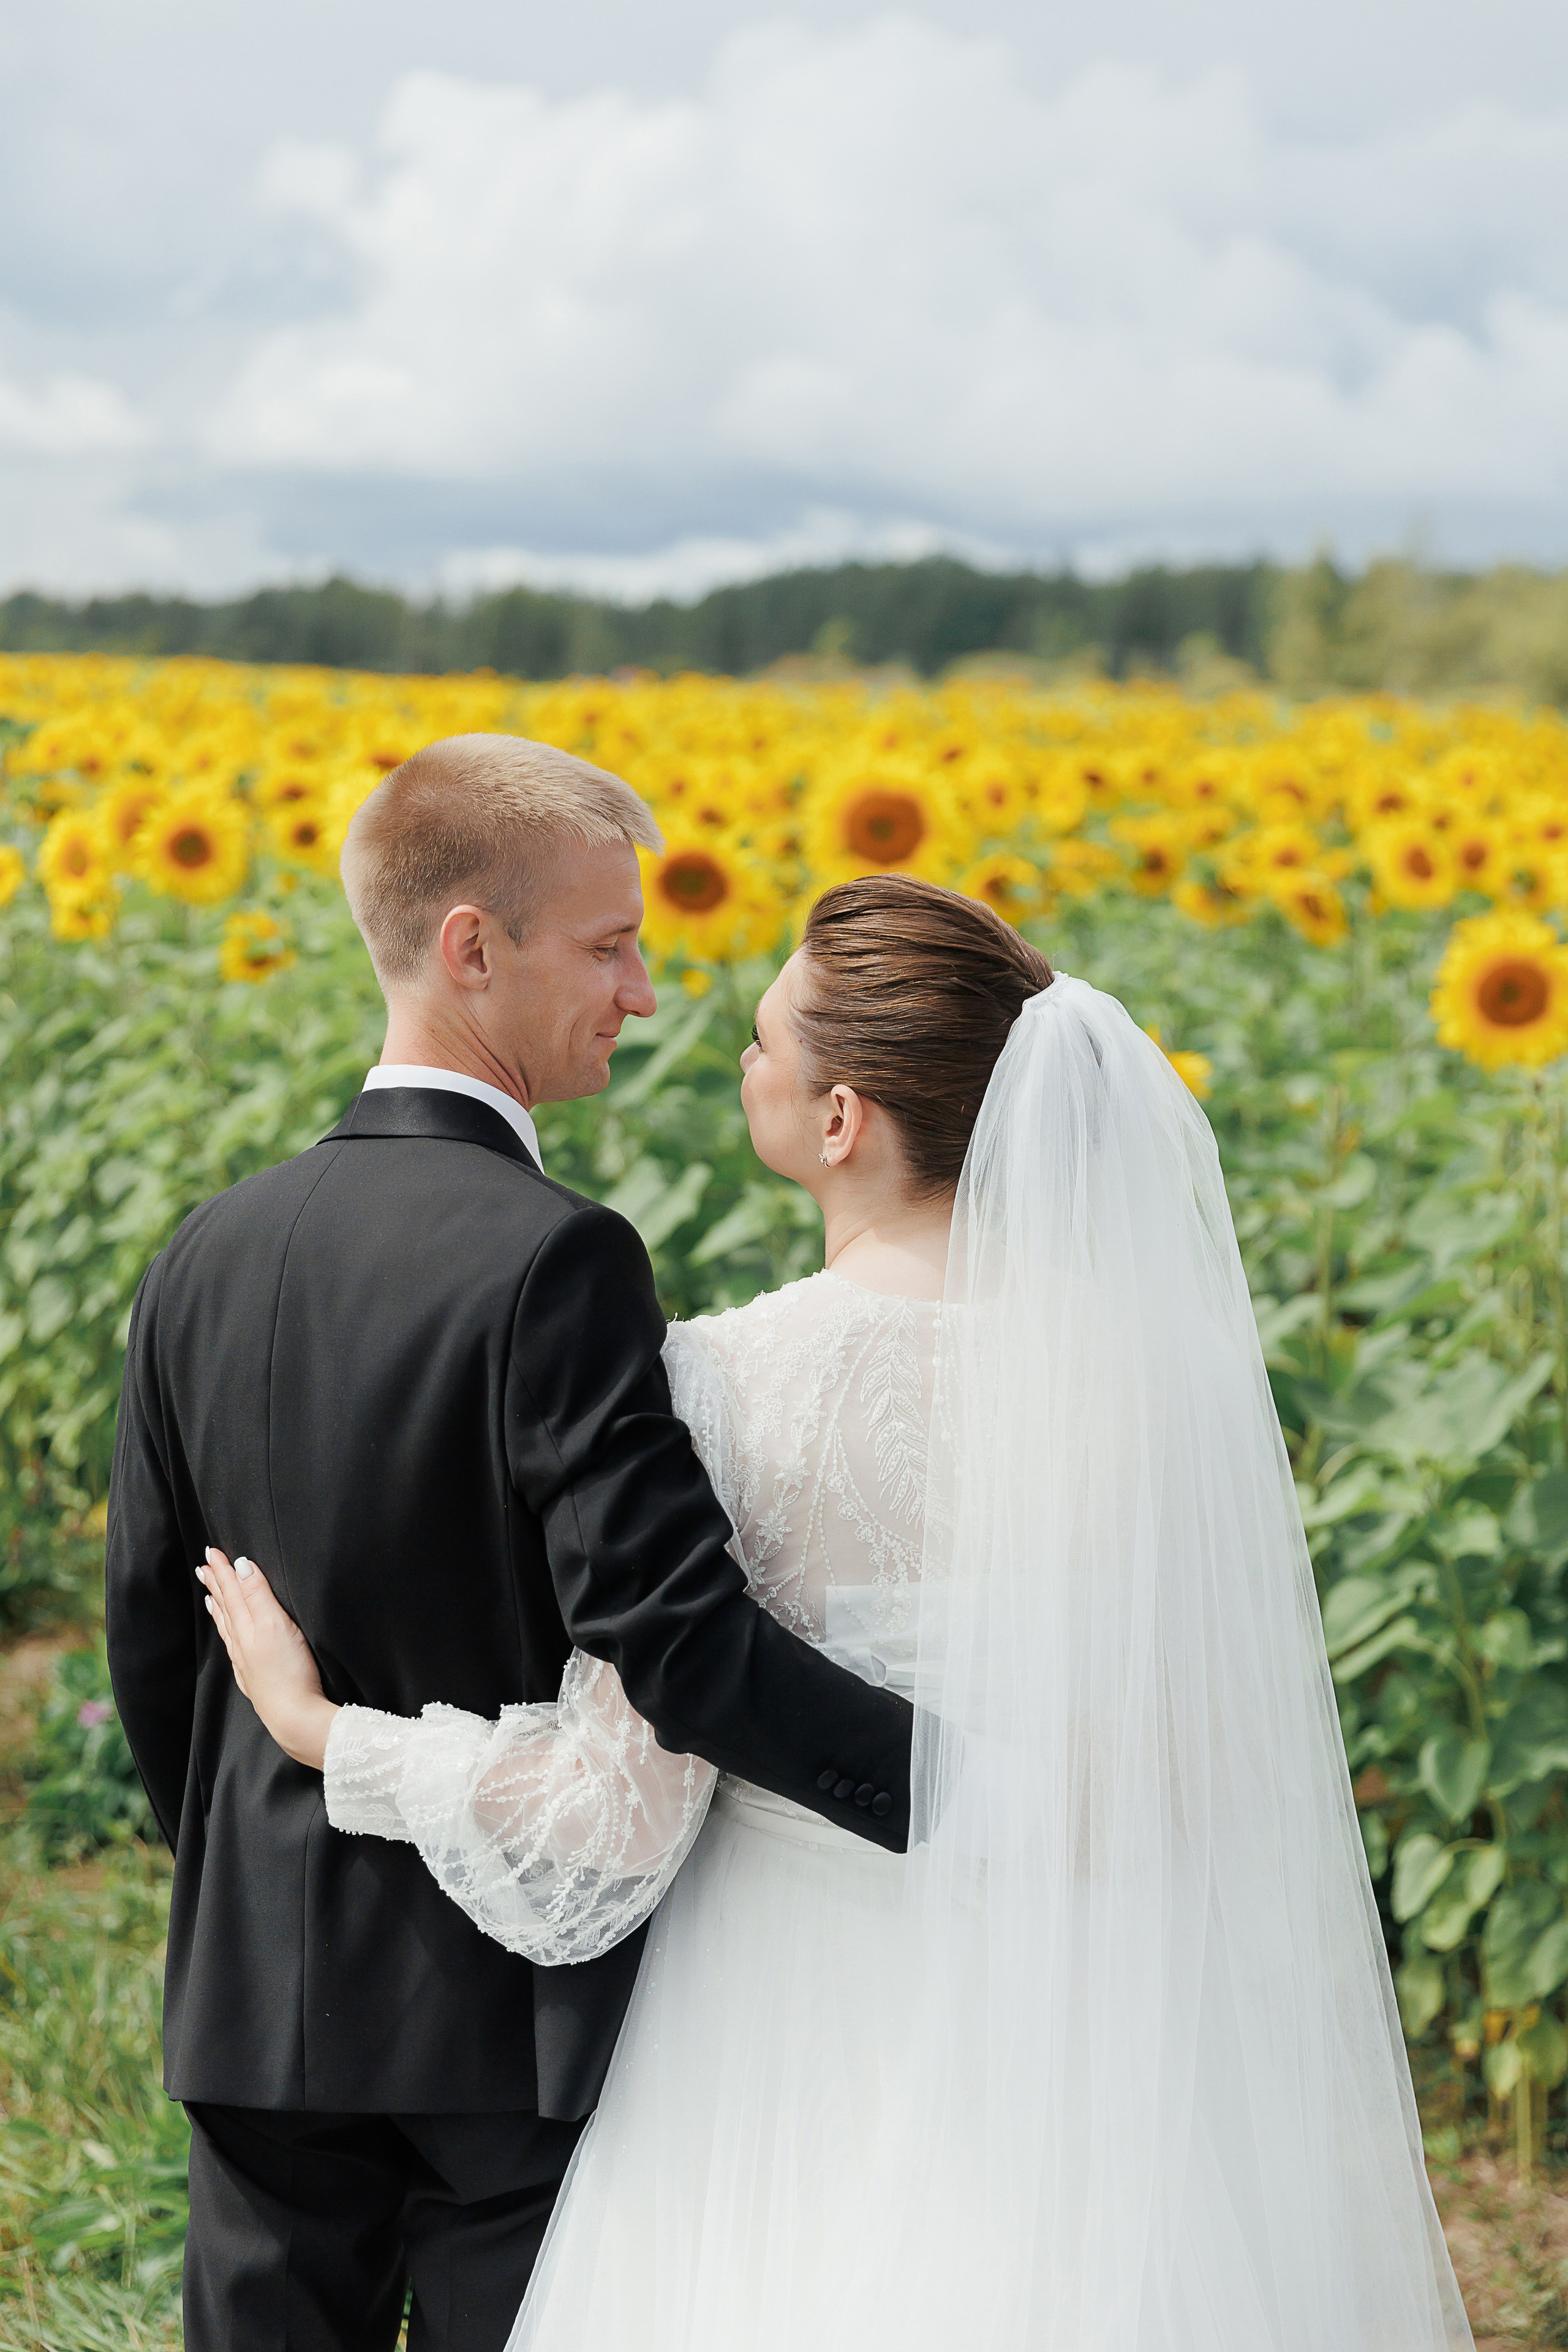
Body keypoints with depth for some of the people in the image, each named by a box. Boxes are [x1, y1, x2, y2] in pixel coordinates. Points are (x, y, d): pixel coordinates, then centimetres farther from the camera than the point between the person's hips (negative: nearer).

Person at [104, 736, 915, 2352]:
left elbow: (151, 1641, 9)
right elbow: (670, 1630, -26)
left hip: (264, 2004, 6)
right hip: (514, 2022, -5)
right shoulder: (551, 1263, -19)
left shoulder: (208, 1258, 2)